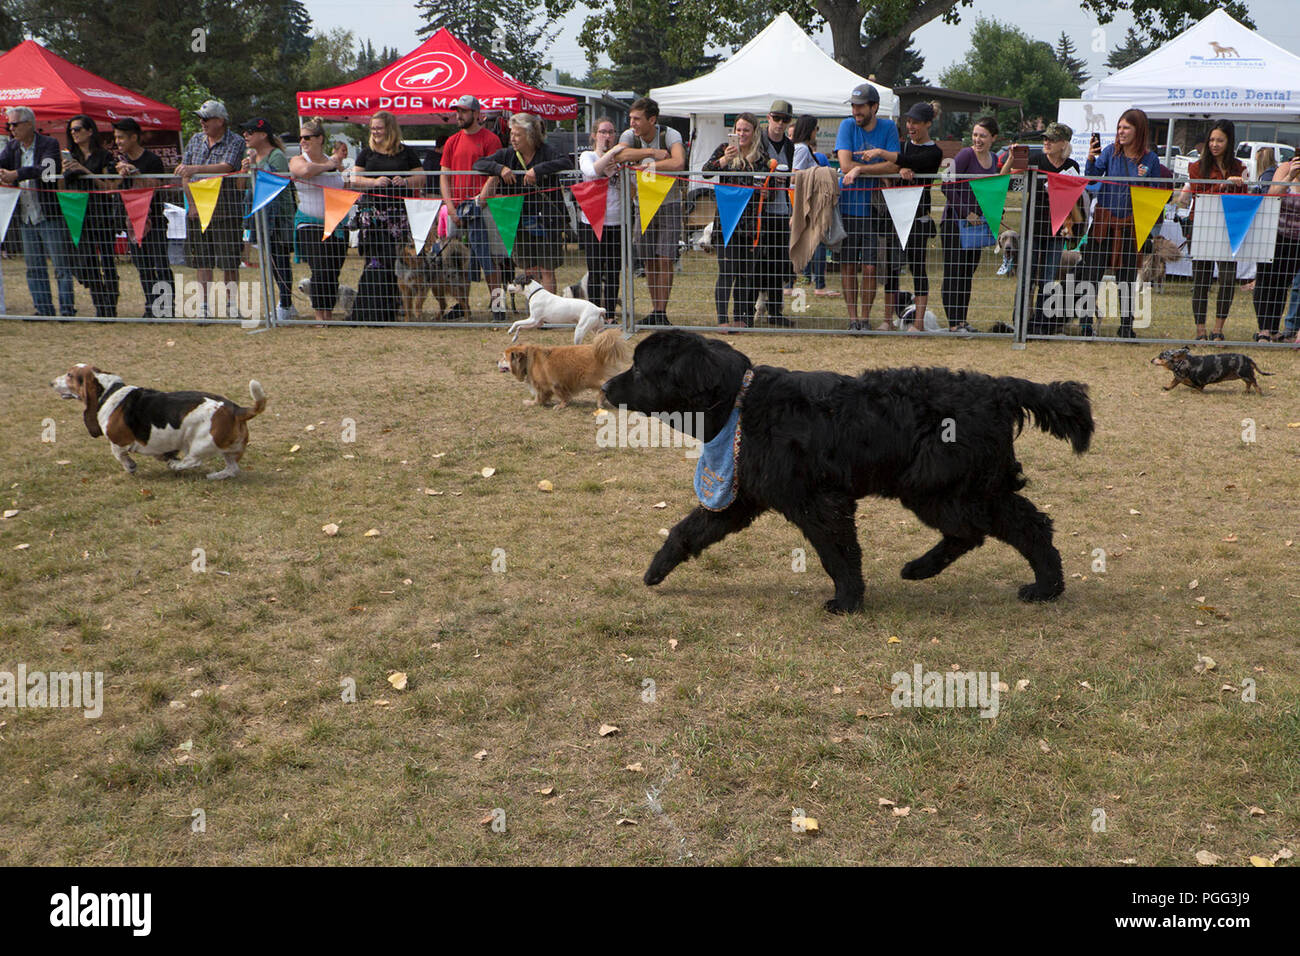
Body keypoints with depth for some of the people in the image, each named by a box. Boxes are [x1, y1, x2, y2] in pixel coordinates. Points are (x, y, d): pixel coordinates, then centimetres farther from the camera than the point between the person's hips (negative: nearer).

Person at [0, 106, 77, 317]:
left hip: (49, 214, -6)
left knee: (61, 264, -3)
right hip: (26, 216, 6)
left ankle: (67, 308, 0)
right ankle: (43, 309, 15)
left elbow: (46, 169, -24)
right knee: (34, 266, 9)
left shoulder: (49, 144, -8)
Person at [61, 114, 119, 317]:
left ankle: (111, 308, -2)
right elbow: (64, 186, 16)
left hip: (102, 214, -5)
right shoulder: (70, 157, 16)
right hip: (79, 215, 5)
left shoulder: (104, 156, 0)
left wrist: (85, 171, -15)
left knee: (107, 261, -6)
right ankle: (101, 308, 12)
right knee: (85, 262, 4)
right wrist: (64, 171, -3)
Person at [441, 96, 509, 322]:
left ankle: (498, 306, -8)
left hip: (481, 207, -5)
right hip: (457, 209, 6)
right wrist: (451, 208, 1)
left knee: (486, 257, -10)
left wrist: (480, 201, -16)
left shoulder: (490, 139, 0)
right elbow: (444, 177, 14)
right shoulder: (452, 142, 16)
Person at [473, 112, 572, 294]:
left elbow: (567, 163, -22)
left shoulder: (546, 152, -6)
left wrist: (538, 169, -28)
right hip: (520, 221, 4)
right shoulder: (508, 154, 7)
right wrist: (500, 168, -13)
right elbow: (478, 164, 5)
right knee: (529, 270, 9)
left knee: (546, 270, -1)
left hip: (545, 219, -4)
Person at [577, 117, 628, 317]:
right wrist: (611, 152, -25)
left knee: (614, 271, 5)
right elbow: (592, 171, -22)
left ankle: (610, 314, 12)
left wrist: (619, 169, -7)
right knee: (595, 270, -1)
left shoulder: (620, 159, 11)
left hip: (616, 220, 3)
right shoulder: (587, 156, 3)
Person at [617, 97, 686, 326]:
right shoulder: (629, 136, -4)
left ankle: (661, 311, -6)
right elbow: (620, 155, -27)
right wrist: (653, 153, -25)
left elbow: (678, 163, -33)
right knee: (649, 261, 6)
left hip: (669, 203, -4)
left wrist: (647, 165, -25)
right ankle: (655, 309, 15)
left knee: (665, 259, -9)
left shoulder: (670, 135, -14)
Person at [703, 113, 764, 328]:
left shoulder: (760, 156, 10)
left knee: (746, 272, 7)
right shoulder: (725, 149, 1)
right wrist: (724, 160, -32)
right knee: (727, 271, -9)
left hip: (750, 221, 4)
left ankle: (740, 318, 16)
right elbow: (706, 171, -14)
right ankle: (722, 319, -8)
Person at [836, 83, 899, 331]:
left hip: (874, 207, 0)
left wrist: (860, 169, -16)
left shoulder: (888, 128, 2)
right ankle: (853, 318, 11)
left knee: (870, 266, -2)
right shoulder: (847, 126, 1)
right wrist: (878, 167, -9)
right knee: (848, 265, 3)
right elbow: (845, 164, -11)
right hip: (848, 206, 0)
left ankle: (865, 317, 9)